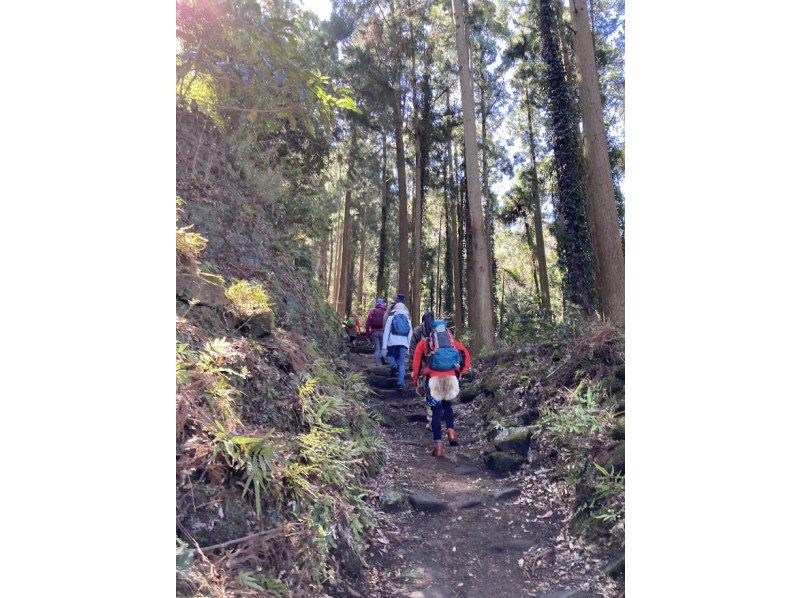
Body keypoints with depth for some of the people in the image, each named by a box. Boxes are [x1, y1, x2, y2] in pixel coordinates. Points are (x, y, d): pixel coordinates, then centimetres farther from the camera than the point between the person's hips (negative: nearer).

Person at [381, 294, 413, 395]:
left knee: (390, 355, 25)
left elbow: (386, 332, 1)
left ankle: (394, 365, -7)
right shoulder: (408, 319, 15)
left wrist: (384, 347, 0)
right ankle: (400, 383, -8)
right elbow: (410, 334, 13)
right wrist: (408, 348, 18)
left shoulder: (391, 318, 8)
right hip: (404, 343, 2)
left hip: (393, 342, -2)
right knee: (402, 364, 5)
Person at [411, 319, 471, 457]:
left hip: (434, 378, -1)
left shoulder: (423, 343, 19)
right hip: (451, 377, 2)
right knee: (447, 405, 24)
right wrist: (461, 372, 16)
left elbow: (416, 364, 12)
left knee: (436, 410, 10)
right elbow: (466, 354, 12)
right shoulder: (451, 340, 22)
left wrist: (415, 381, 18)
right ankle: (451, 430, 2)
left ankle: (438, 445, 3)